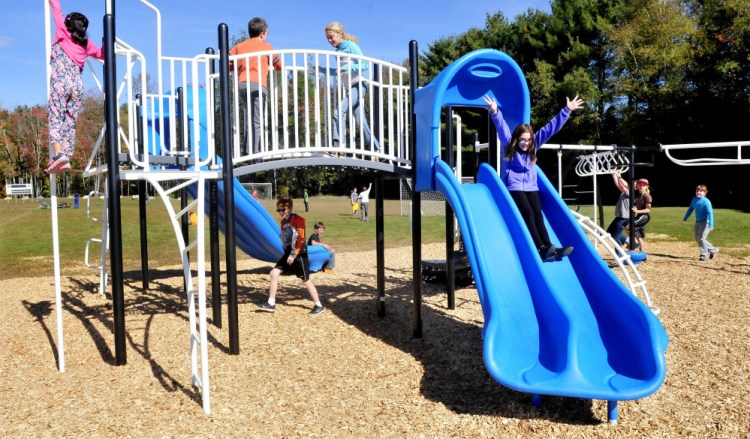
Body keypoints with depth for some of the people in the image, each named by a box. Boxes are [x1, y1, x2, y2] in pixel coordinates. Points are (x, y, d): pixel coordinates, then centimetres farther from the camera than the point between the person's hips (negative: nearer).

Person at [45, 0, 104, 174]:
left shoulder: (62, 32, 7)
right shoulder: (86, 43, 16)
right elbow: (101, 53, 31)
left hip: (60, 82, -4)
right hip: (78, 84, 4)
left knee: (55, 118, -9)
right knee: (70, 123, 4)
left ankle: (58, 154, -28)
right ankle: (66, 159, -3)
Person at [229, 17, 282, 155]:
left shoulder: (239, 46, 20)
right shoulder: (266, 46, 14)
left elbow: (227, 62, 12)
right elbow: (279, 66, 22)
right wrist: (269, 66, 43)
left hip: (241, 83, 4)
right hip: (258, 84, -3)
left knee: (249, 118, 13)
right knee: (257, 121, -4)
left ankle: (245, 149, 6)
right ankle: (255, 152, -11)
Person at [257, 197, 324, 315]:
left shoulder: (298, 219, -14)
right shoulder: (283, 221, 11)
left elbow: (301, 239, -18)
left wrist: (293, 255, -21)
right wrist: (288, 254, 16)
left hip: (299, 254, -8)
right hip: (288, 253, 8)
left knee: (305, 280, -2)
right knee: (274, 273, 1)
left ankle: (319, 306, 10)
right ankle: (271, 304, 8)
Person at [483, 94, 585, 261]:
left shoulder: (533, 145, 10)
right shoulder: (509, 146, 0)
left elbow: (551, 127, 7)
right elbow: (502, 127, -17)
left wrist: (567, 110, 3)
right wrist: (495, 112, -33)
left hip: (531, 187, 4)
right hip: (514, 187, -4)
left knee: (537, 214, -13)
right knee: (528, 214, -21)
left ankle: (549, 248, -26)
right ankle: (542, 249, -29)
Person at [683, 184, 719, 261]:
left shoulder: (706, 201, -19)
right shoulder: (694, 200, 2)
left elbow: (710, 213, -22)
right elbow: (690, 209, 18)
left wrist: (711, 225, -27)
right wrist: (685, 218, 21)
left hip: (705, 222, -8)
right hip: (697, 222, 8)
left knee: (701, 238, -11)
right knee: (697, 239, 10)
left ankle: (703, 255, 5)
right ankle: (713, 250, 24)